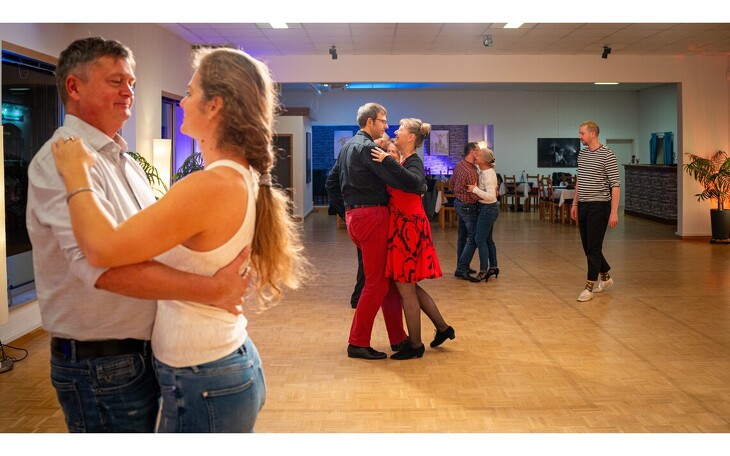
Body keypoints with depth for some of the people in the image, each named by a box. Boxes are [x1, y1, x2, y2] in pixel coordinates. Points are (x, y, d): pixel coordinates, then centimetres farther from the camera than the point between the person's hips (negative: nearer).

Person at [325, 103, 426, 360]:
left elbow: (331, 183, 22)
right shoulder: (367, 147, -13)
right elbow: (394, 178, -23)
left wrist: (346, 213, 22)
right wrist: (422, 187, -6)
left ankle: (398, 338, 21)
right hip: (372, 216, -10)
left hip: (355, 216, 10)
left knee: (389, 278, 14)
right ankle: (358, 344, 3)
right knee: (377, 283, -3)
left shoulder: (348, 146, 18)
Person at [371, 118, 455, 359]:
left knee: (405, 287, 0)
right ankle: (443, 328, 28)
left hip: (409, 228, -9)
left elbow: (415, 181, -35)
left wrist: (388, 161, -31)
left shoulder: (414, 162, -13)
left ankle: (415, 346, 11)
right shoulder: (404, 161, 14)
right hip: (402, 227, 9)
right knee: (409, 286, 16)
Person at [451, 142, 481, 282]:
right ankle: (461, 269, -8)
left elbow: (452, 182, 16)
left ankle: (462, 266, 26)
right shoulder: (470, 172, -26)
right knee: (473, 239, -6)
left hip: (459, 203, 10)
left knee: (462, 236, 16)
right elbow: (475, 196, -26)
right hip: (469, 207, -10)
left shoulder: (459, 165, 2)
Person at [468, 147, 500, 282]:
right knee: (488, 239, 16)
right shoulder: (482, 171, 6)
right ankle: (493, 267, 25)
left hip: (488, 209, -10)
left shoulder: (488, 174, -22)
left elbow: (491, 196, -30)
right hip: (488, 208, 10)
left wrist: (475, 189, -26)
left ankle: (484, 270, -2)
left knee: (480, 239, -6)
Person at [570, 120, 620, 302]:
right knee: (587, 246, 13)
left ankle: (590, 286, 2)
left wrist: (614, 211, -18)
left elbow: (615, 184, -14)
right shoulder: (582, 154, 11)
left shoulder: (607, 155, -11)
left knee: (594, 247, -5)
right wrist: (575, 203, 18)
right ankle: (605, 276, 31)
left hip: (599, 206, -8)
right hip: (583, 206, 8)